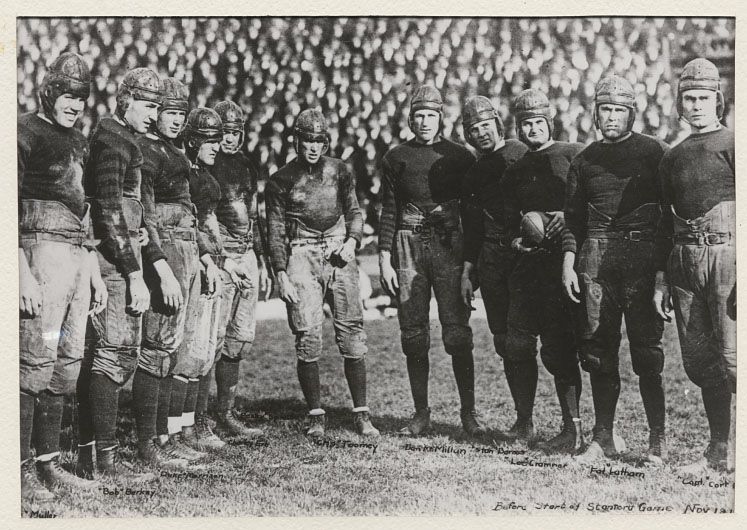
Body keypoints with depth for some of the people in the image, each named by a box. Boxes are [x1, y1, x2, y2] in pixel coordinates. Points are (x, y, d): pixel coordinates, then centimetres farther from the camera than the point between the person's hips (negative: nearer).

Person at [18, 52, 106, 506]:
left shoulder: (79, 142, 20)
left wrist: (95, 273, 20)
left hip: (78, 258, 8)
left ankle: (47, 462, 14)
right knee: (36, 361, -10)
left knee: (68, 362, 7)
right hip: (42, 251, -8)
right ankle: (21, 469, -6)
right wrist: (24, 276, -18)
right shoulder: (26, 132, -3)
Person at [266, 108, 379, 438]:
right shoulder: (280, 180, 5)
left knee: (352, 333, -3)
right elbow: (275, 231, 5)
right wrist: (281, 275, -3)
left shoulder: (338, 170, 11)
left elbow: (354, 211, 17)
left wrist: (352, 240, -3)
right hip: (301, 256, -1)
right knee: (307, 337, -6)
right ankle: (315, 415, 5)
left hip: (339, 253, 2)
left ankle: (361, 414, 1)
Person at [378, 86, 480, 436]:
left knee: (457, 333, -7)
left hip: (449, 246, -1)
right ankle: (421, 413, 12)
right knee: (414, 335, 3)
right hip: (409, 247, 1)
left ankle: (469, 412, 1)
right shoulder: (396, 158, 9)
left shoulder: (460, 157, 7)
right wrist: (385, 260, 1)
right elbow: (388, 211, 8)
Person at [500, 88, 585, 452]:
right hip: (529, 260, 6)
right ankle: (524, 422, 19)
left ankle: (573, 431, -2)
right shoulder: (514, 172, 18)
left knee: (558, 347, -9)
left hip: (565, 257, -6)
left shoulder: (574, 155, 2)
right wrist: (516, 240, -1)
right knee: (516, 344, 4)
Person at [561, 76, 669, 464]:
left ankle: (658, 439, 4)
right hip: (595, 259, 4)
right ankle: (603, 437, 13)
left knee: (646, 351, -4)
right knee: (598, 351, 4)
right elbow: (573, 217, 18)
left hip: (642, 256, -3)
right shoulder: (584, 160, 14)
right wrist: (568, 263, 7)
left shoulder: (654, 152, 4)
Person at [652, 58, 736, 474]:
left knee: (732, 359, -11)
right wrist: (662, 279, 16)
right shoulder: (674, 158, 17)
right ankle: (721, 451, 18)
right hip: (685, 262, 6)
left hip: (727, 255, -6)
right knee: (699, 362, 8)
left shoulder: (733, 146, -1)